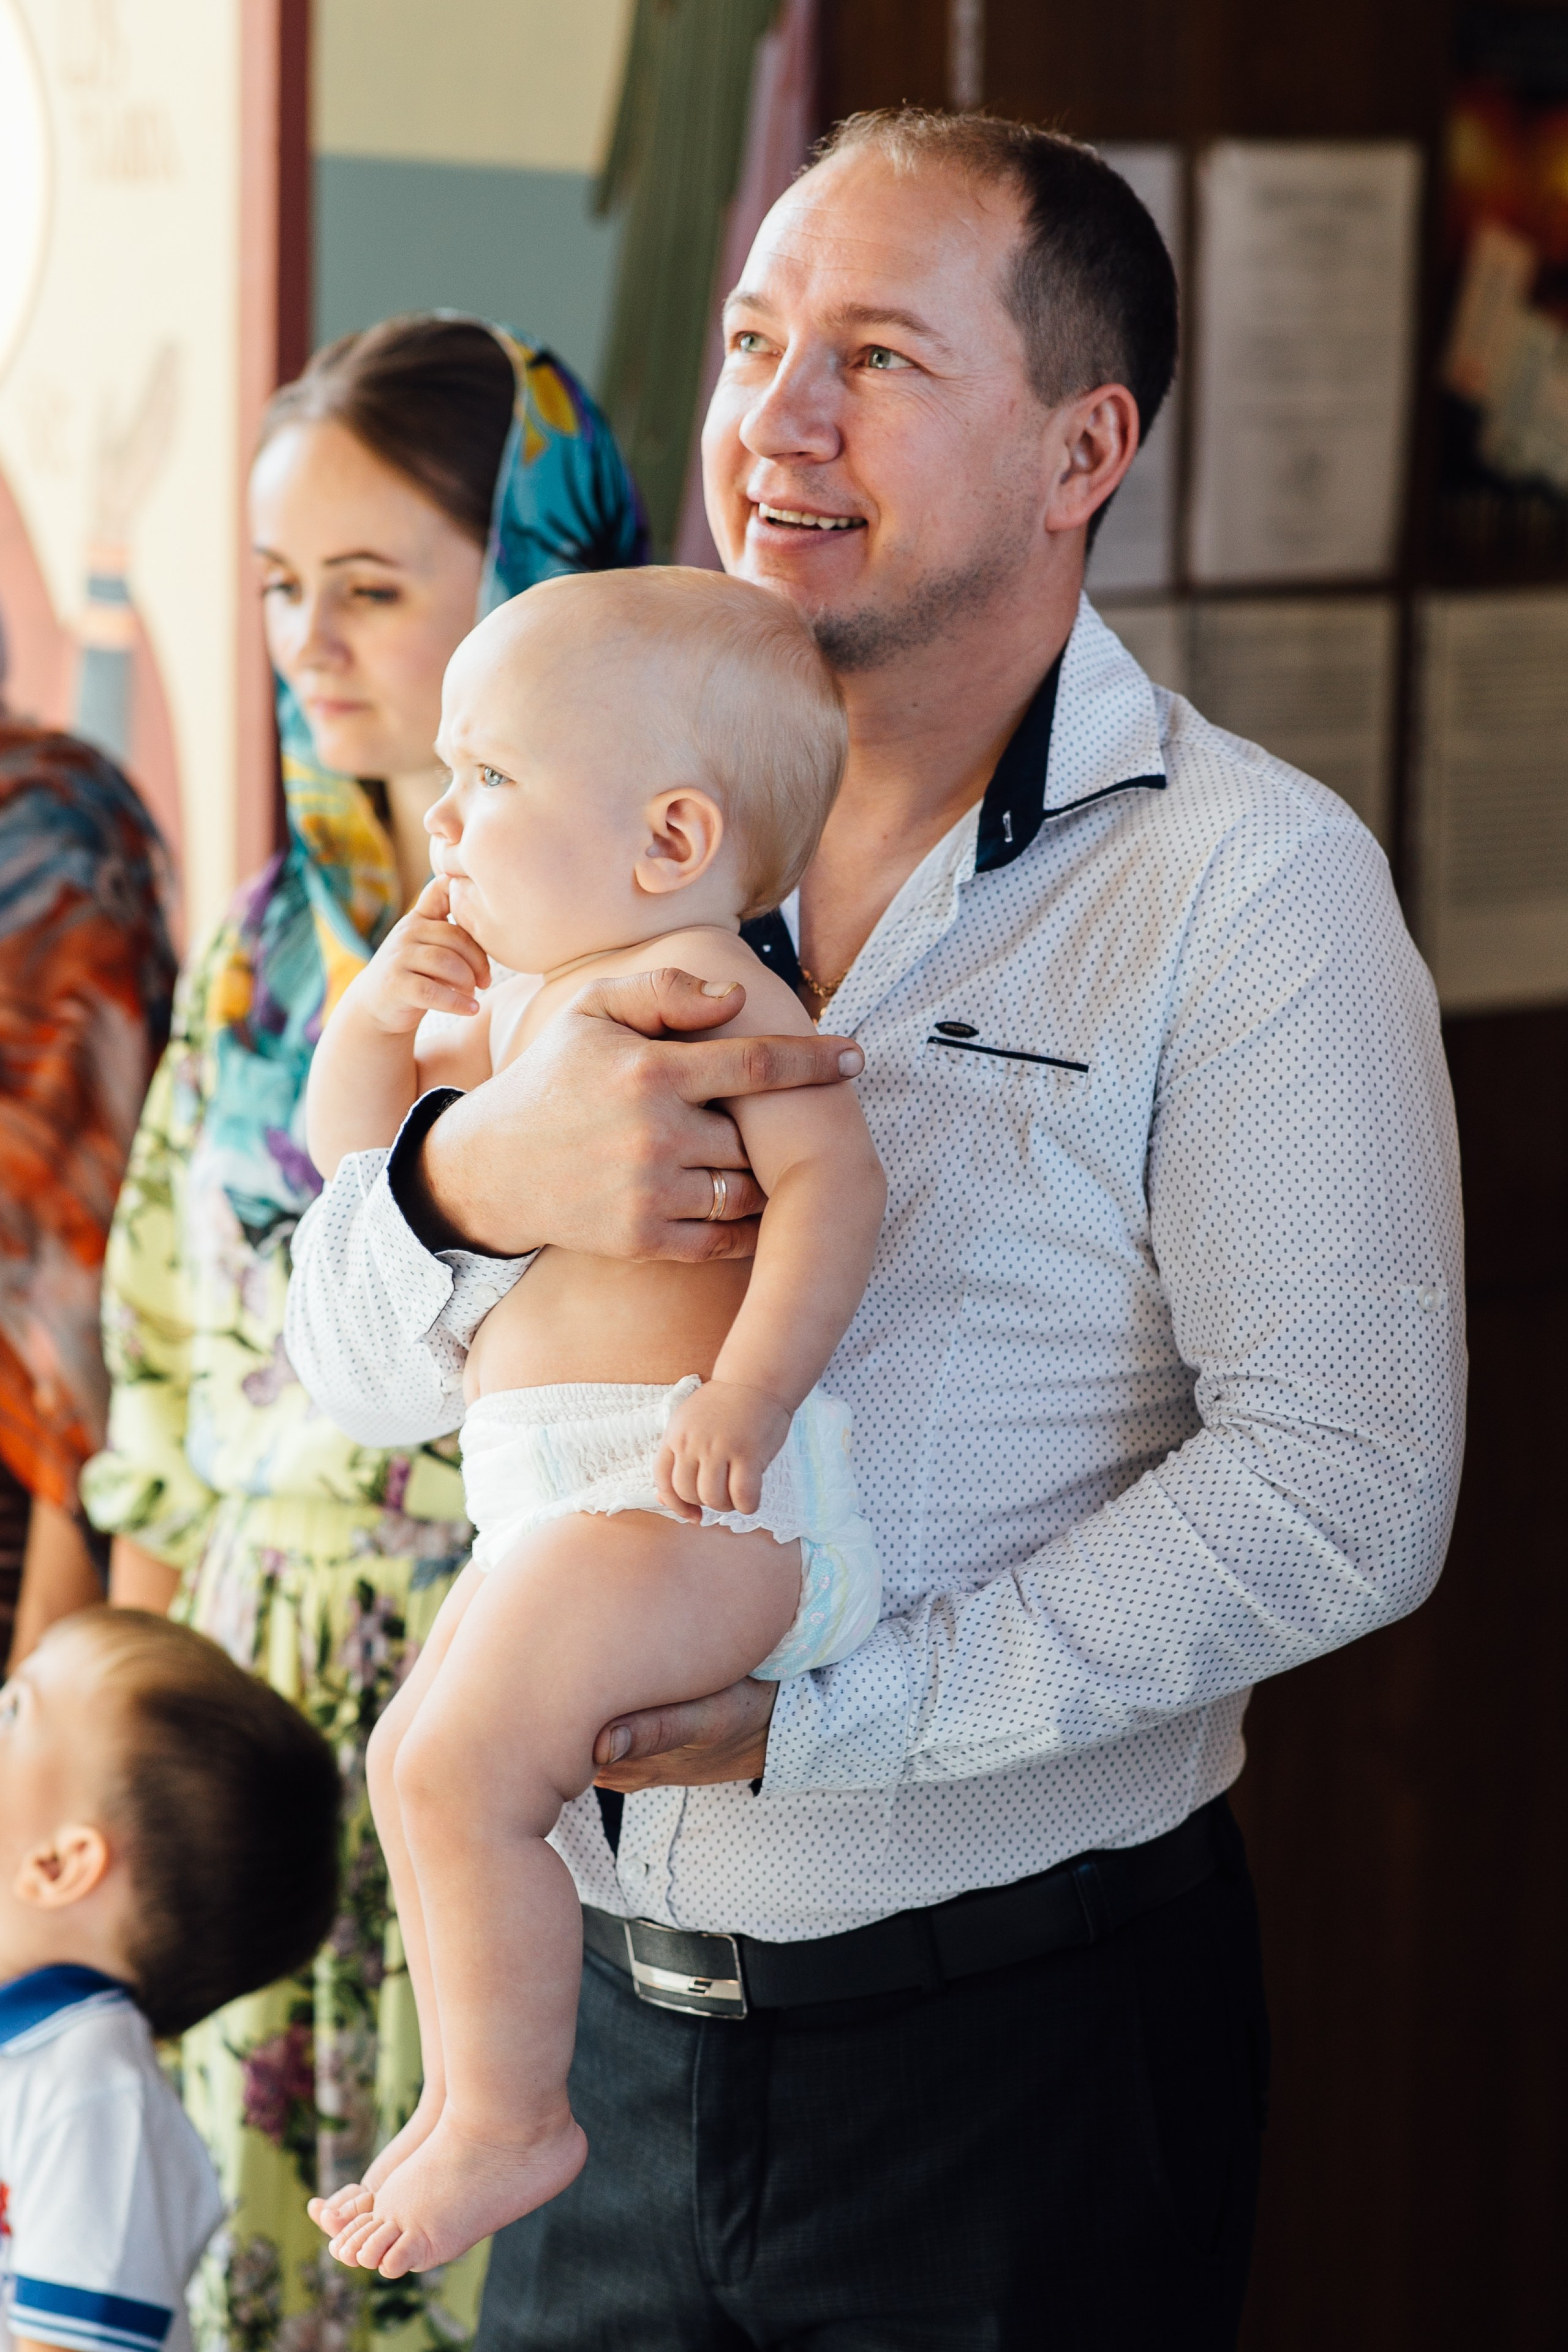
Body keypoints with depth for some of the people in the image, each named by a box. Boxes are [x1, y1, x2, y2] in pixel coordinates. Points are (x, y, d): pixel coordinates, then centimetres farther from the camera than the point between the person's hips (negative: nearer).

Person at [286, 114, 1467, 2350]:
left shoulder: (1255, 883, -10)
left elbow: (1344, 1487, -18)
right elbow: (361, 1368, 3)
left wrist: (816, 1710, -22)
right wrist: (477, 1176, -20)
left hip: (1017, 2029, -4)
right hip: (613, 1995, 5)